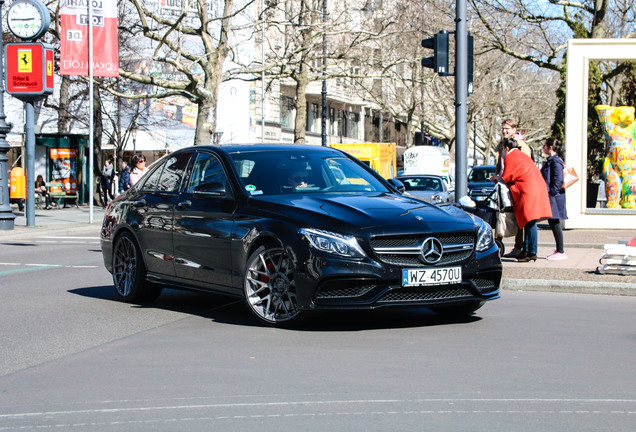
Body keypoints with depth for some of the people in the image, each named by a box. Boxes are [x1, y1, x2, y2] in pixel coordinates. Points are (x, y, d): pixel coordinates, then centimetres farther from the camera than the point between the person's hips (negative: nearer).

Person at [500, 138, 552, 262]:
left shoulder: (510, 157, -3)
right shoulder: (522, 155, 26)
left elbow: (506, 177, -1)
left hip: (529, 191, -10)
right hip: (538, 188, 10)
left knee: (530, 223, -11)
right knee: (528, 223, 10)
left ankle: (532, 253, -13)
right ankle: (526, 251, 11)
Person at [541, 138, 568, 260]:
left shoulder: (555, 161, -14)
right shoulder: (549, 161, 16)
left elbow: (558, 180, -19)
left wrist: (552, 193, -19)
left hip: (555, 198, -10)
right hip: (550, 197, 10)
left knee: (555, 224, -7)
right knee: (553, 223, 12)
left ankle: (561, 252, -3)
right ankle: (559, 250, 19)